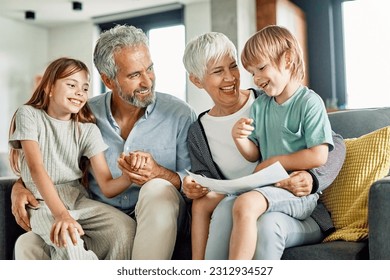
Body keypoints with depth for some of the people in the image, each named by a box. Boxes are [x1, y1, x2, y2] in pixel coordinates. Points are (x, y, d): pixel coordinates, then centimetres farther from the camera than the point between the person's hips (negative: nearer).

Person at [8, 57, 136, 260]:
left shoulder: (88, 130, 4)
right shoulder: (29, 115, -3)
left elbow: (107, 186, -4)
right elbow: (36, 167, -18)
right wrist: (61, 215, -34)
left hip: (77, 200, 5)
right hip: (41, 203, -4)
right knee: (66, 239, -37)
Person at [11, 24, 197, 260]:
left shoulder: (180, 115, -4)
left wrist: (160, 174, -25)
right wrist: (19, 186, -7)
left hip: (156, 223, -1)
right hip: (99, 221, 1)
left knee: (158, 189, -35)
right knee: (27, 246, -22)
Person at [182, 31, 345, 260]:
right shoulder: (198, 133, 9)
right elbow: (206, 179, 15)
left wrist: (313, 179, -21)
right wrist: (194, 188, -9)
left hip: (304, 214, -2)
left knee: (267, 222, -36)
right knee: (226, 207, -33)